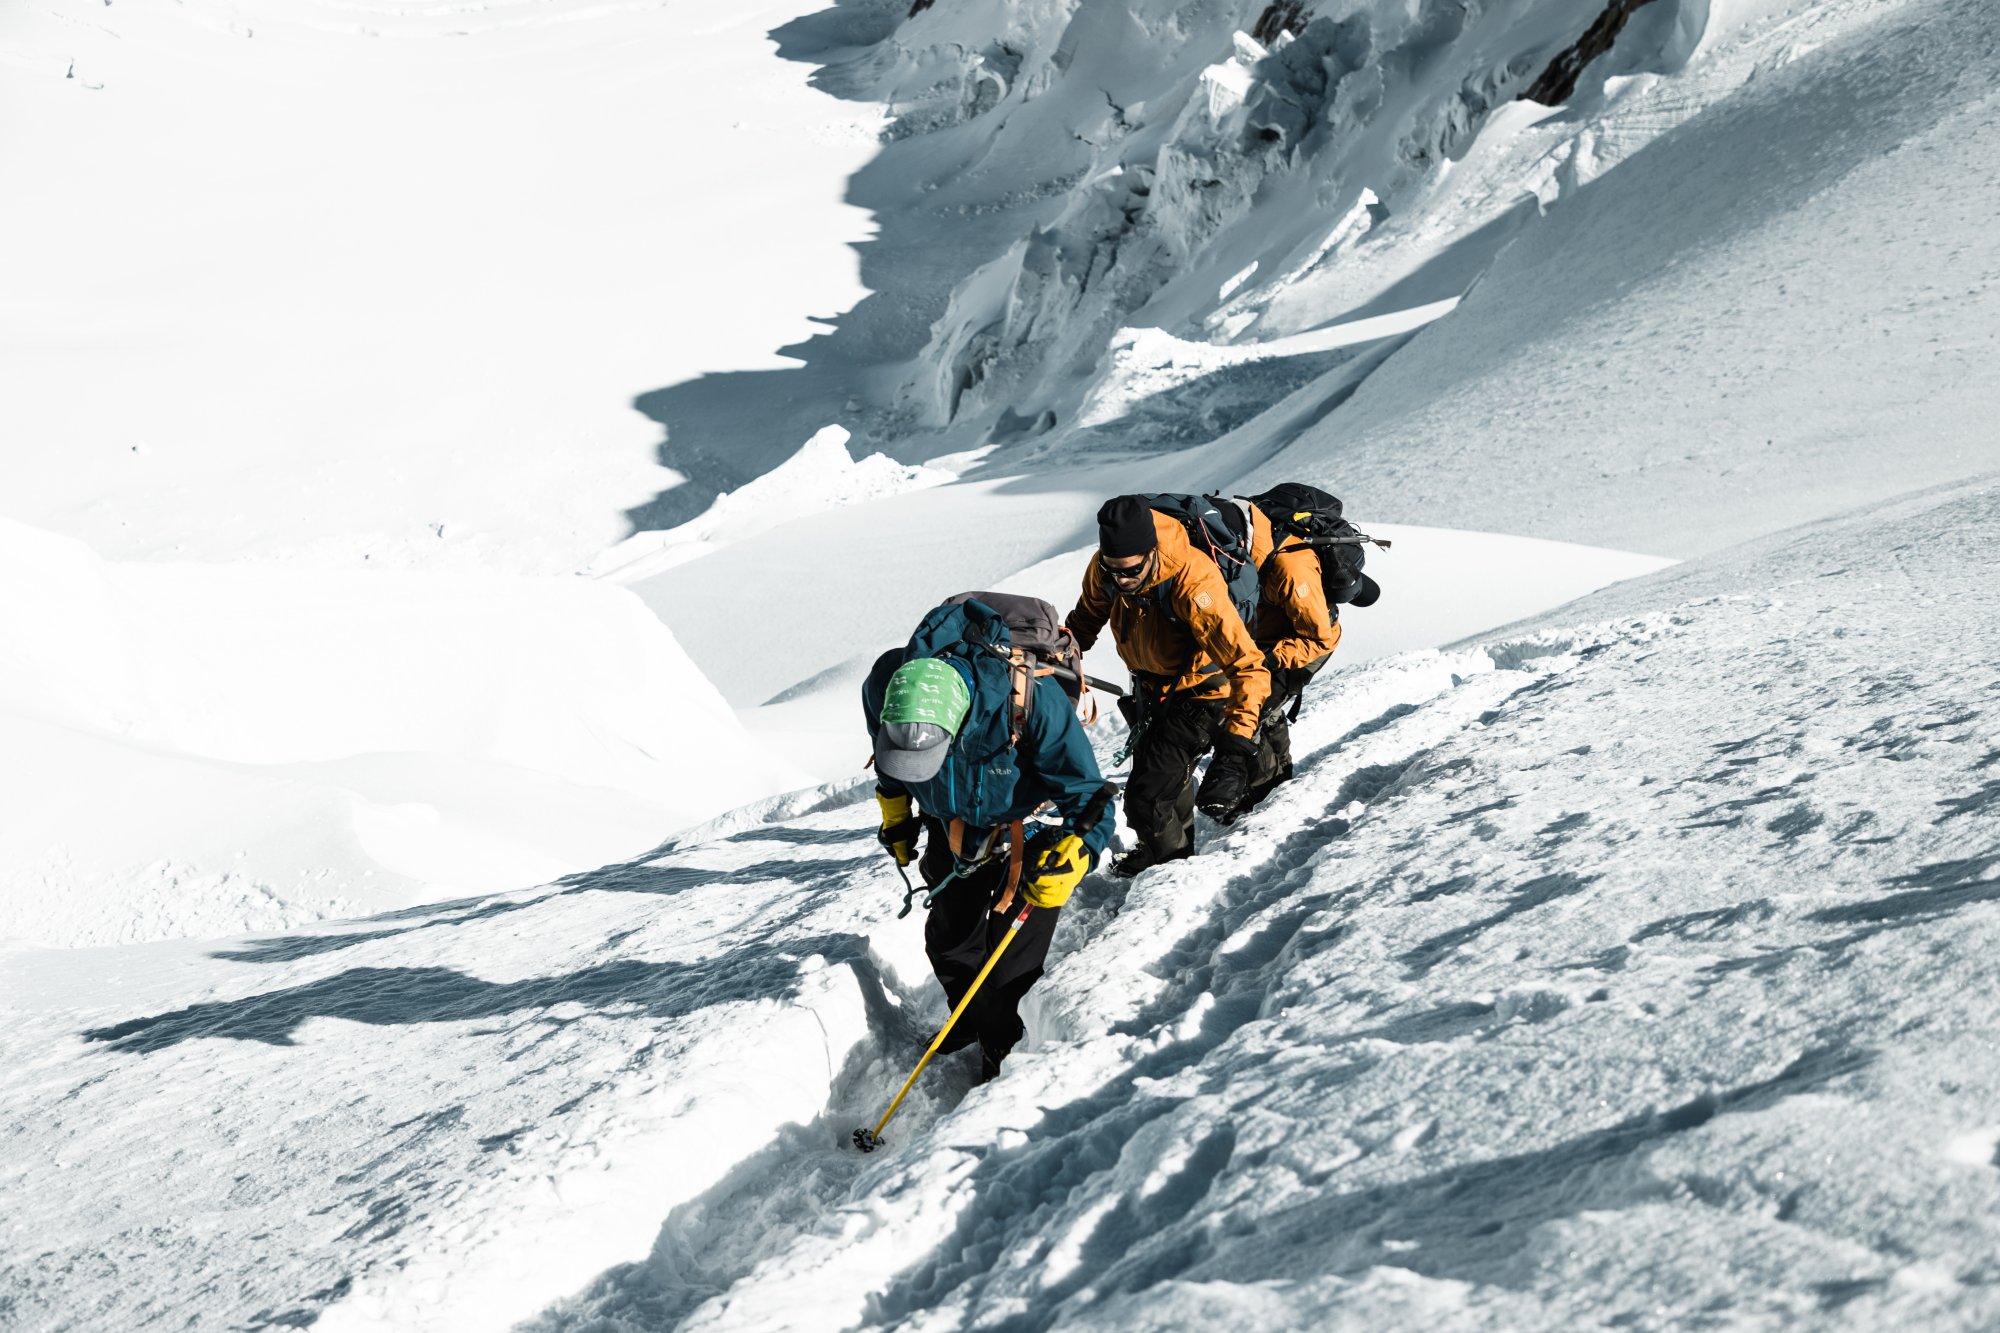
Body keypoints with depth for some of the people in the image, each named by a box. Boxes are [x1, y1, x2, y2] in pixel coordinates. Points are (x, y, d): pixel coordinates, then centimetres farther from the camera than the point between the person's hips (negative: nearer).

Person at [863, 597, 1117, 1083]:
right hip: (955, 821, 4)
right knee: (948, 938, 15)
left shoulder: (1032, 703, -43)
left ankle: (1006, 1052, 21)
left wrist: (1071, 859, -46)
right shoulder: (887, 683, -31)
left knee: (1012, 959, -2)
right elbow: (887, 758, -1)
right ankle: (970, 1021, 42)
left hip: (1031, 831, -4)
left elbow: (1089, 800, -31)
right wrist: (895, 811, 10)